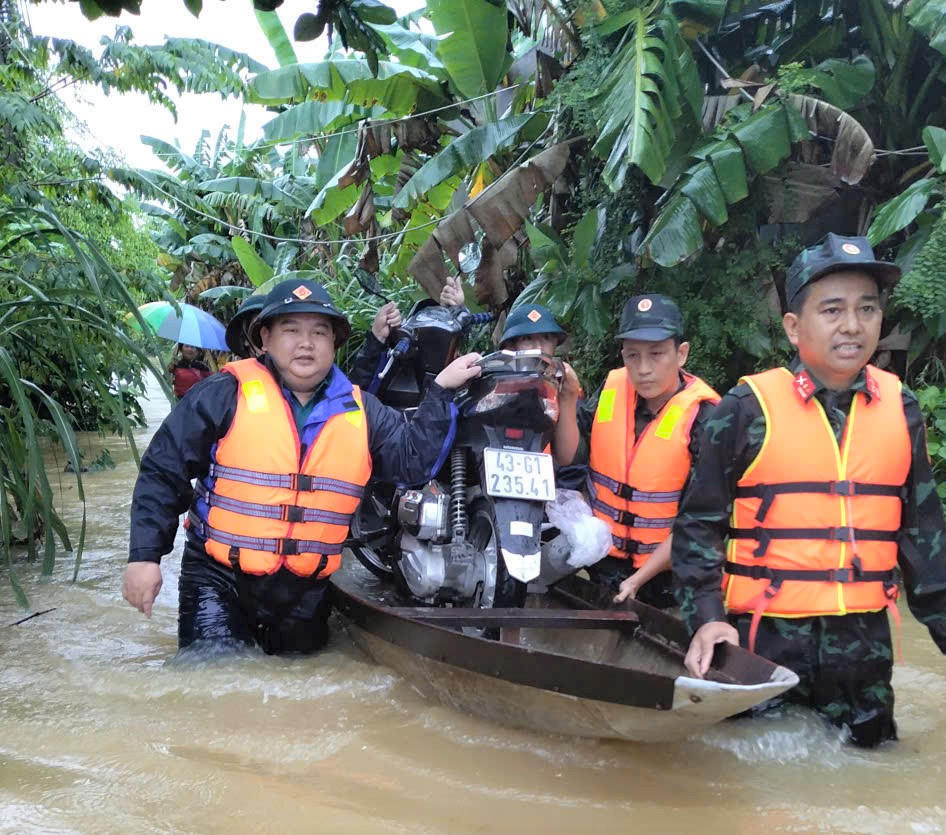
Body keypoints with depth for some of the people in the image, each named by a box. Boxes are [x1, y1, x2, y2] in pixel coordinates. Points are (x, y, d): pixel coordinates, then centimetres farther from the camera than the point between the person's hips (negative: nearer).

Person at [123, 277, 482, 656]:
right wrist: (144, 555, -11)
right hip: (219, 580, -3)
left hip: (305, 592, 4)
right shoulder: (228, 393, -7)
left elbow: (413, 459, 5)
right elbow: (163, 472, -5)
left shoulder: (361, 411, 4)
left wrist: (441, 390, 1)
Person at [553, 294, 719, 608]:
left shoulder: (702, 417, -18)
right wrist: (568, 400, -18)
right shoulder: (612, 389, -3)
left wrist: (638, 579, -19)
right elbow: (568, 457, -4)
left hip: (667, 574, -4)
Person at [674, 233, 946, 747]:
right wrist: (706, 617, -13)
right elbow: (700, 524, -4)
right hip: (764, 634, -3)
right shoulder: (747, 409, -8)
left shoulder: (900, 409, 3)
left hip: (864, 640, 4)